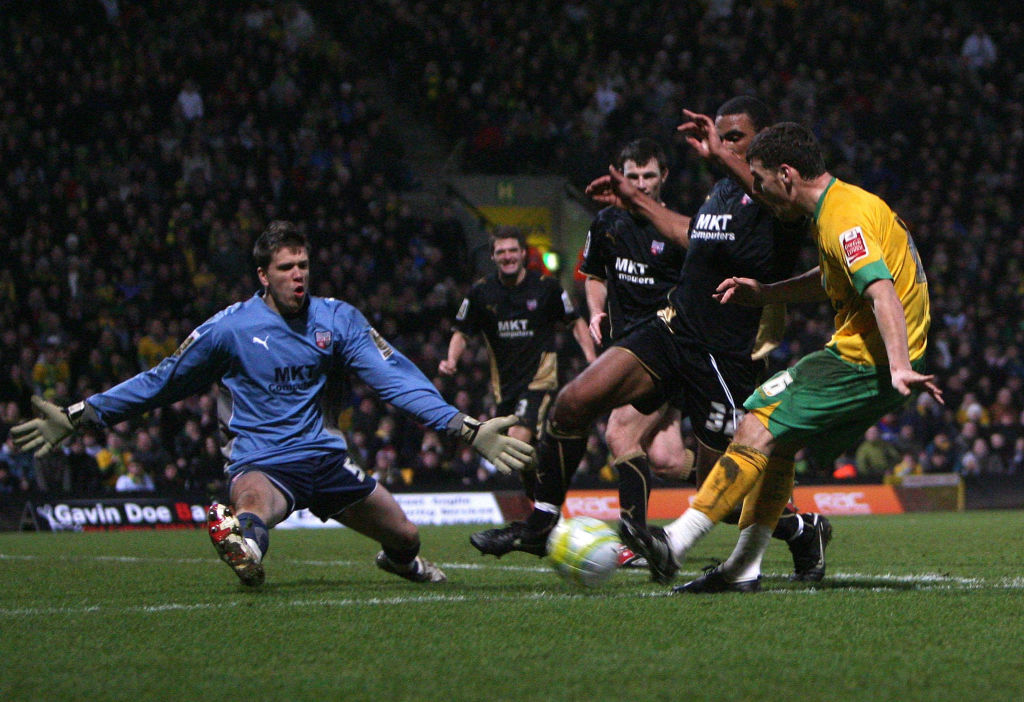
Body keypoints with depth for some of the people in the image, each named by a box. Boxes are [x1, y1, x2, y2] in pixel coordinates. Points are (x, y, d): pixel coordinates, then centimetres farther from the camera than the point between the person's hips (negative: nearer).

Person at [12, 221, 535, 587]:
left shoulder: (339, 320, 3)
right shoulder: (229, 328, -1)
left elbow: (397, 378, -4)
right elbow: (162, 382, 9)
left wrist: (466, 429, -17)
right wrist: (77, 417, 6)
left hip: (325, 458, 4)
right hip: (262, 462, -4)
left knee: (405, 538, 7)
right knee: (254, 502, -40)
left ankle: (399, 561, 46)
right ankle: (245, 542, -78)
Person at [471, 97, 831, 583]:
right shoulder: (720, 191, 16)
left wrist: (720, 155, -42)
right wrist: (635, 201, 42)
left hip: (726, 357, -7)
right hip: (670, 331, 7)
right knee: (574, 402, -10)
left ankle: (805, 531, 30)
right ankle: (540, 525, 3)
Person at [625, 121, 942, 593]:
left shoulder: (843, 218, -18)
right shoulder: (843, 205, 15)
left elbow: (882, 293, -30)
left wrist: (900, 368, -41)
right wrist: (763, 293, 22)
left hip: (864, 361, -10)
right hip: (869, 361, 10)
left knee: (759, 427, -12)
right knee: (777, 440, 13)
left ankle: (676, 543, -14)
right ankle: (743, 569, 11)